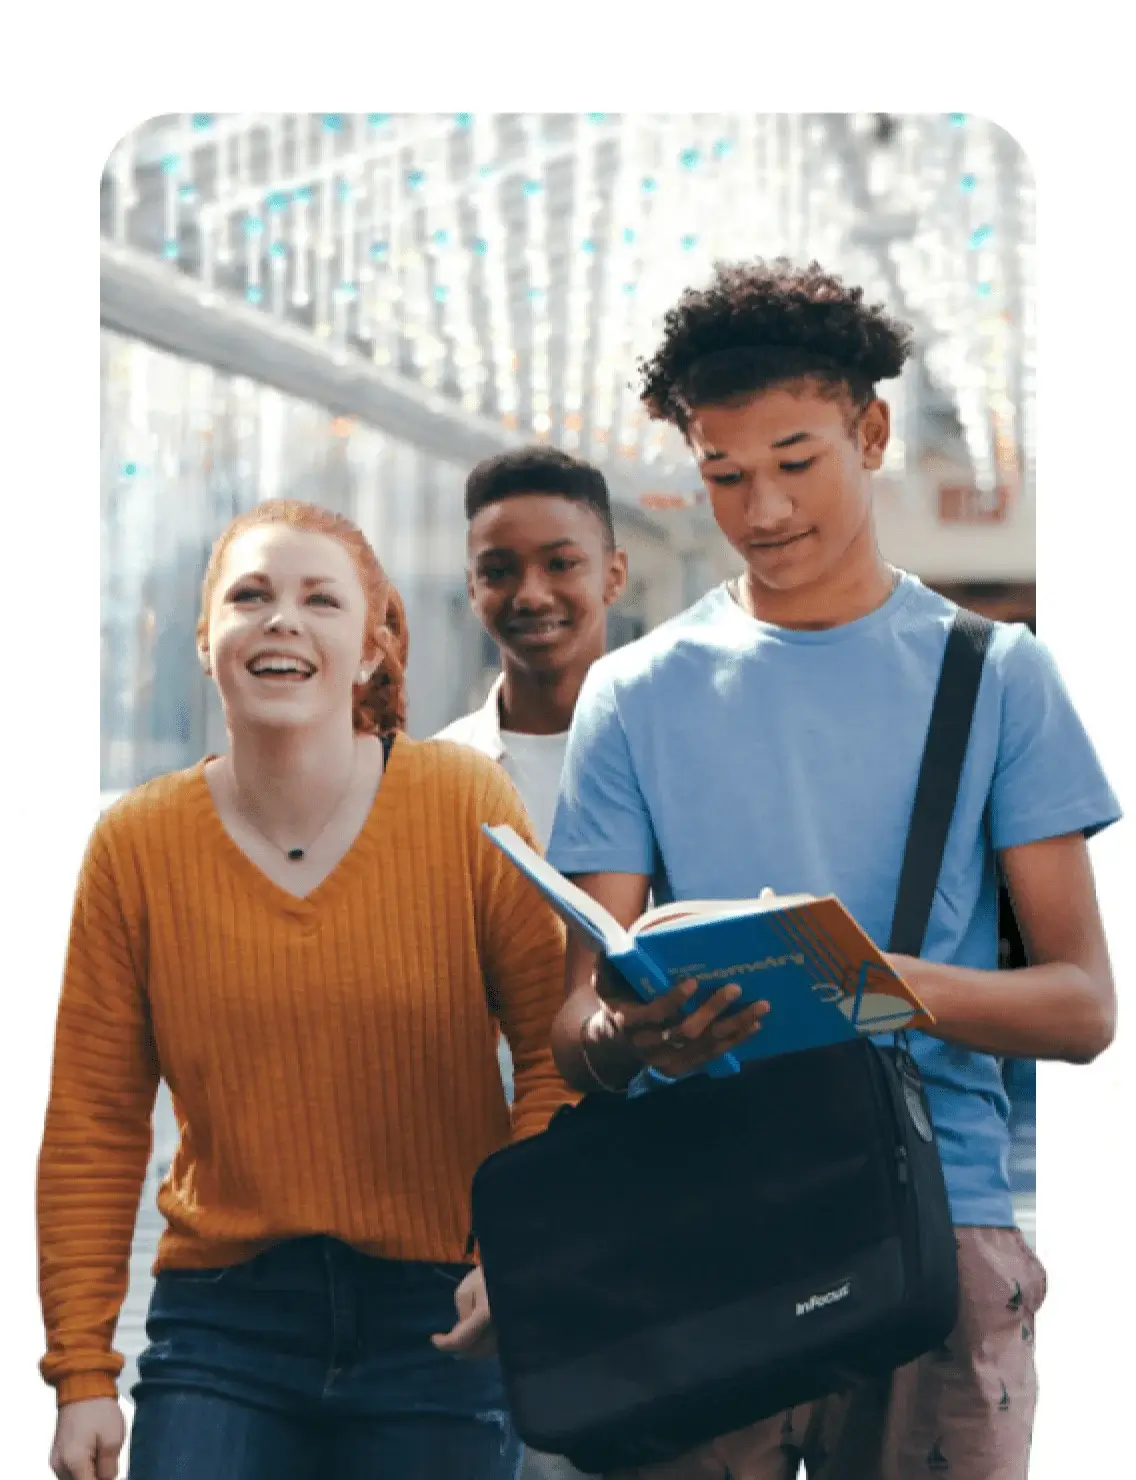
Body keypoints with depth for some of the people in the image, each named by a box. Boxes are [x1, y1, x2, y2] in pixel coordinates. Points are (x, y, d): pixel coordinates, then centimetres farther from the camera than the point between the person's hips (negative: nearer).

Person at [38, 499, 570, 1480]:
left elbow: (558, 1051, -1)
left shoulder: (467, 804, -4)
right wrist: (82, 1371, 0)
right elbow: (93, 1125, 2)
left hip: (440, 1320, 0)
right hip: (223, 1322, 1)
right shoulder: (135, 845, 0)